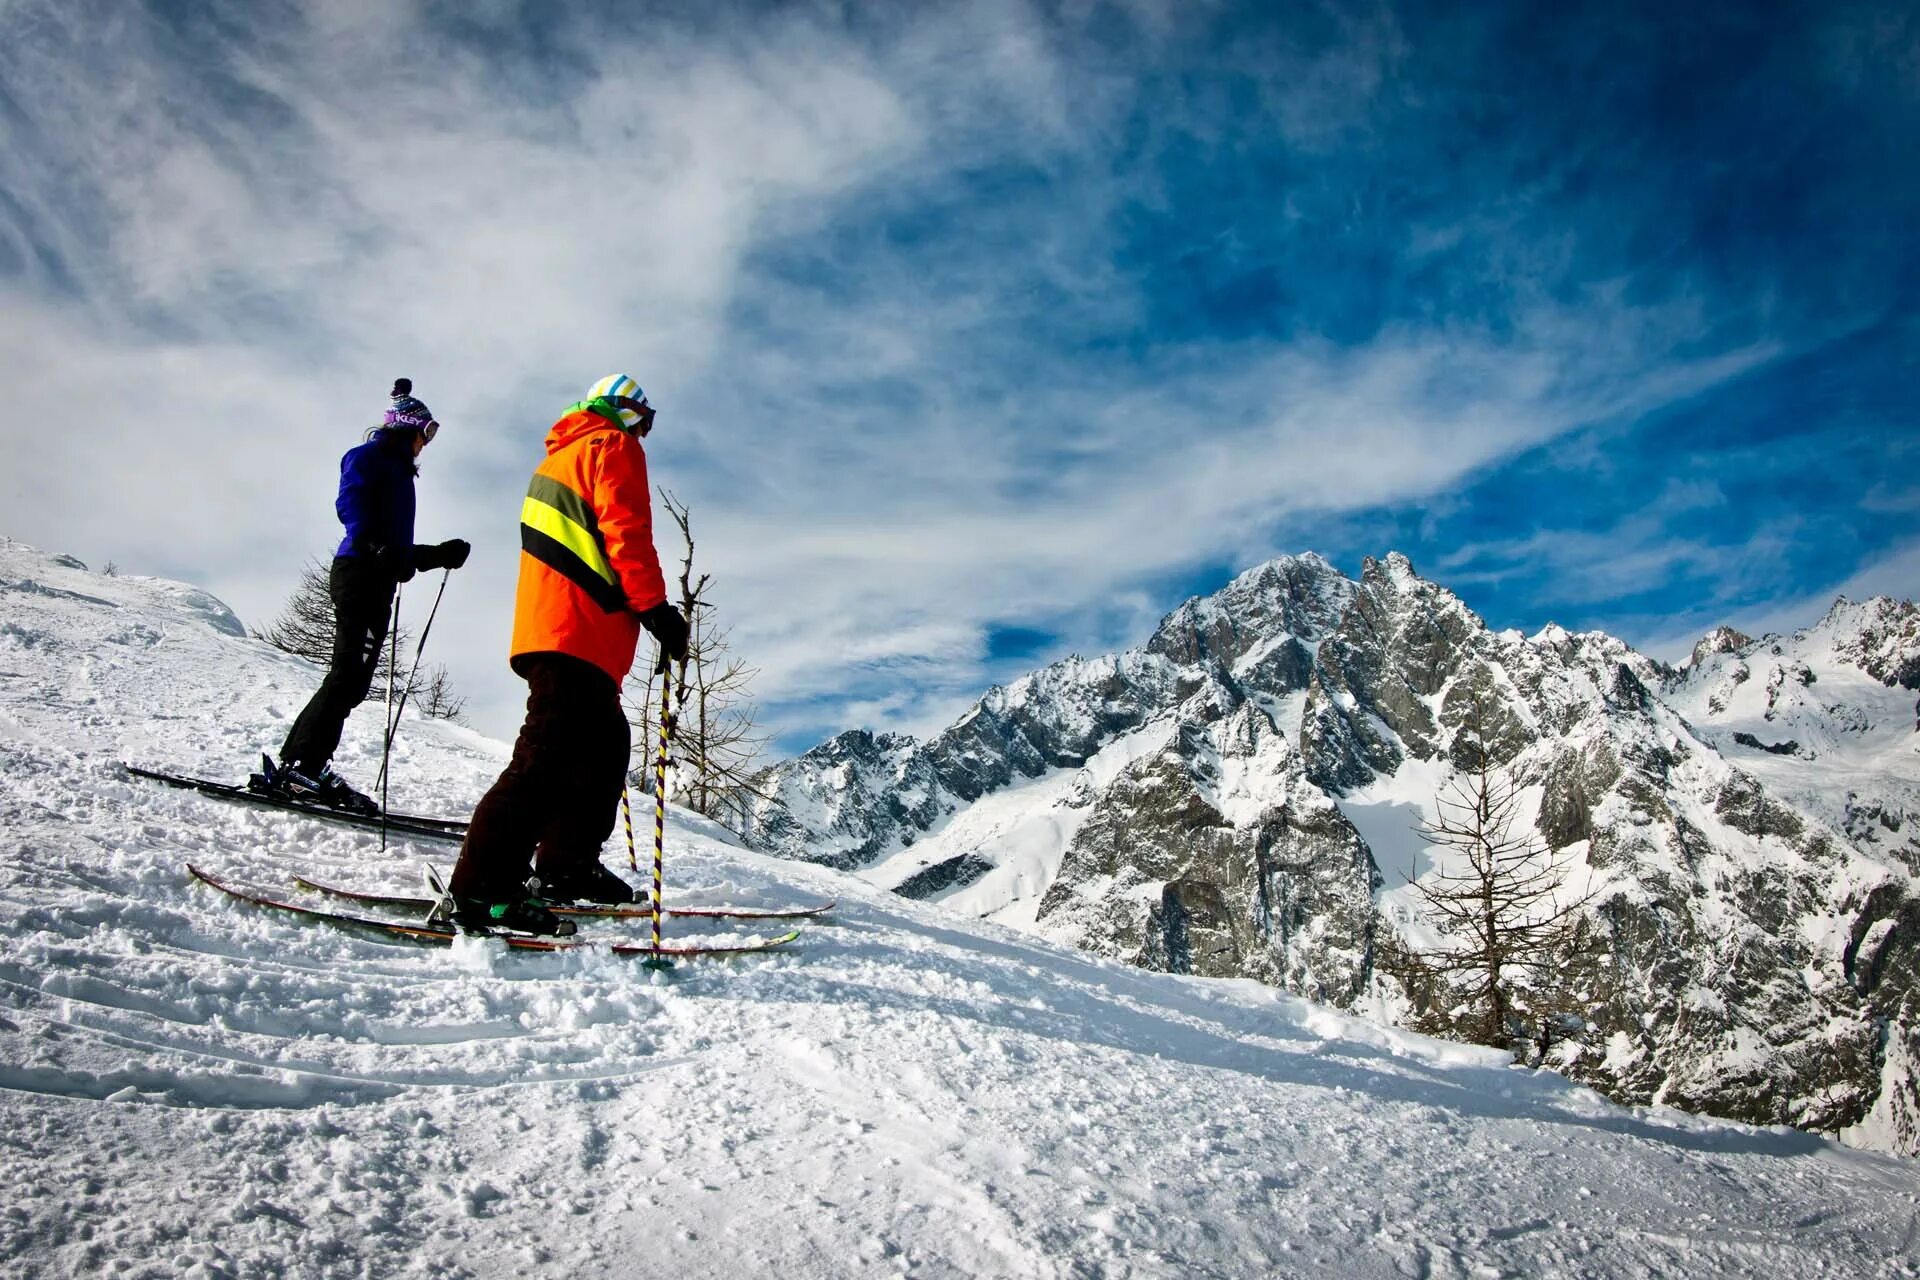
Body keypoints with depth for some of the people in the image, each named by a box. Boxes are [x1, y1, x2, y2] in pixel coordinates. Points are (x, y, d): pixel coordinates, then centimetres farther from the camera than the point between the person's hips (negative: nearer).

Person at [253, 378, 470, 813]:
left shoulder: (399, 471, 29)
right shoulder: (368, 456, 4)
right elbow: (349, 504, -15)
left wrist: (440, 554, 23)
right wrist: (372, 545, -30)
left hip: (379, 580, 9)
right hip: (358, 573, -9)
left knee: (354, 682, 3)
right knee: (348, 673, -17)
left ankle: (306, 768, 3)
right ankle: (297, 765, -19)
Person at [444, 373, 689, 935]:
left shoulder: (560, 456, 30)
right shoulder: (614, 447, 2)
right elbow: (626, 533, -12)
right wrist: (656, 608, -15)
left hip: (544, 629, 10)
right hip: (580, 631, -10)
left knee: (605, 743, 15)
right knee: (551, 753, -16)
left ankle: (567, 866, 16)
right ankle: (482, 888, -20)